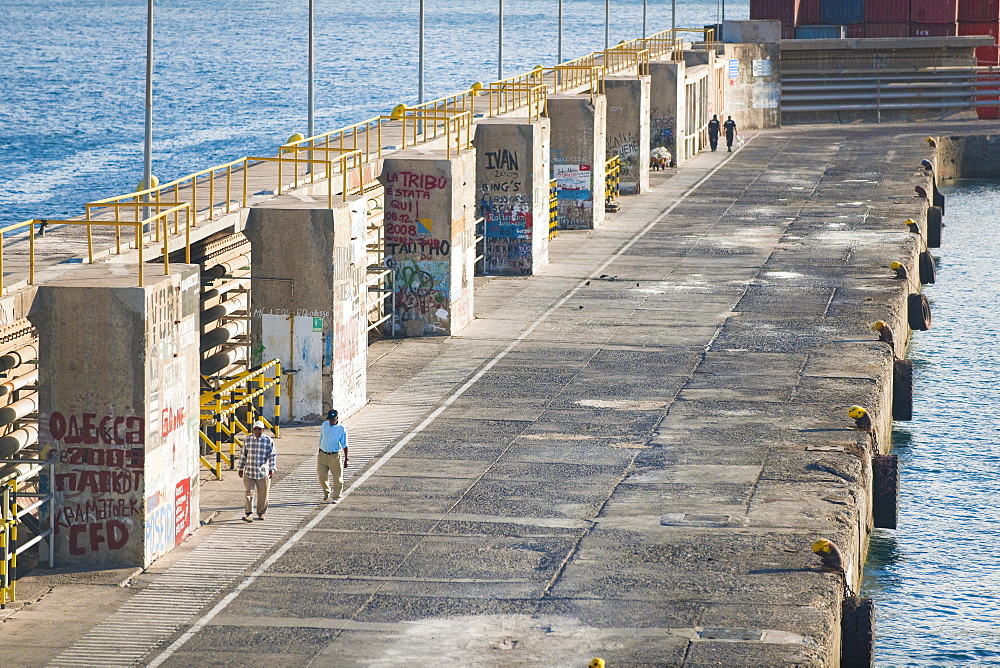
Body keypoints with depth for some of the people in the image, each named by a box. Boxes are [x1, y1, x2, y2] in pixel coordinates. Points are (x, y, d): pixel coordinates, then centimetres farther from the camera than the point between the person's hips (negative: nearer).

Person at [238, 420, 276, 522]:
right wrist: (241, 469, 13)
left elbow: (273, 456, 1)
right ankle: (248, 514, -7)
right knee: (249, 493, -7)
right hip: (249, 472, 1)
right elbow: (244, 455, 13)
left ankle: (261, 513, 22)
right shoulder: (248, 440, 5)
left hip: (263, 473, -1)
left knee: (263, 494, 6)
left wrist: (272, 469, -6)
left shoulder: (268, 441, -1)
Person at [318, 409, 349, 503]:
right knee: (322, 476, 3)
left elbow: (344, 445, -4)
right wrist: (319, 453, 18)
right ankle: (326, 493, 27)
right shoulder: (324, 425, 3)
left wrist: (346, 459, -5)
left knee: (337, 477, 0)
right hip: (323, 455, 3)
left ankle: (336, 497, 13)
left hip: (334, 456, -3)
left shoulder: (341, 429, -8)